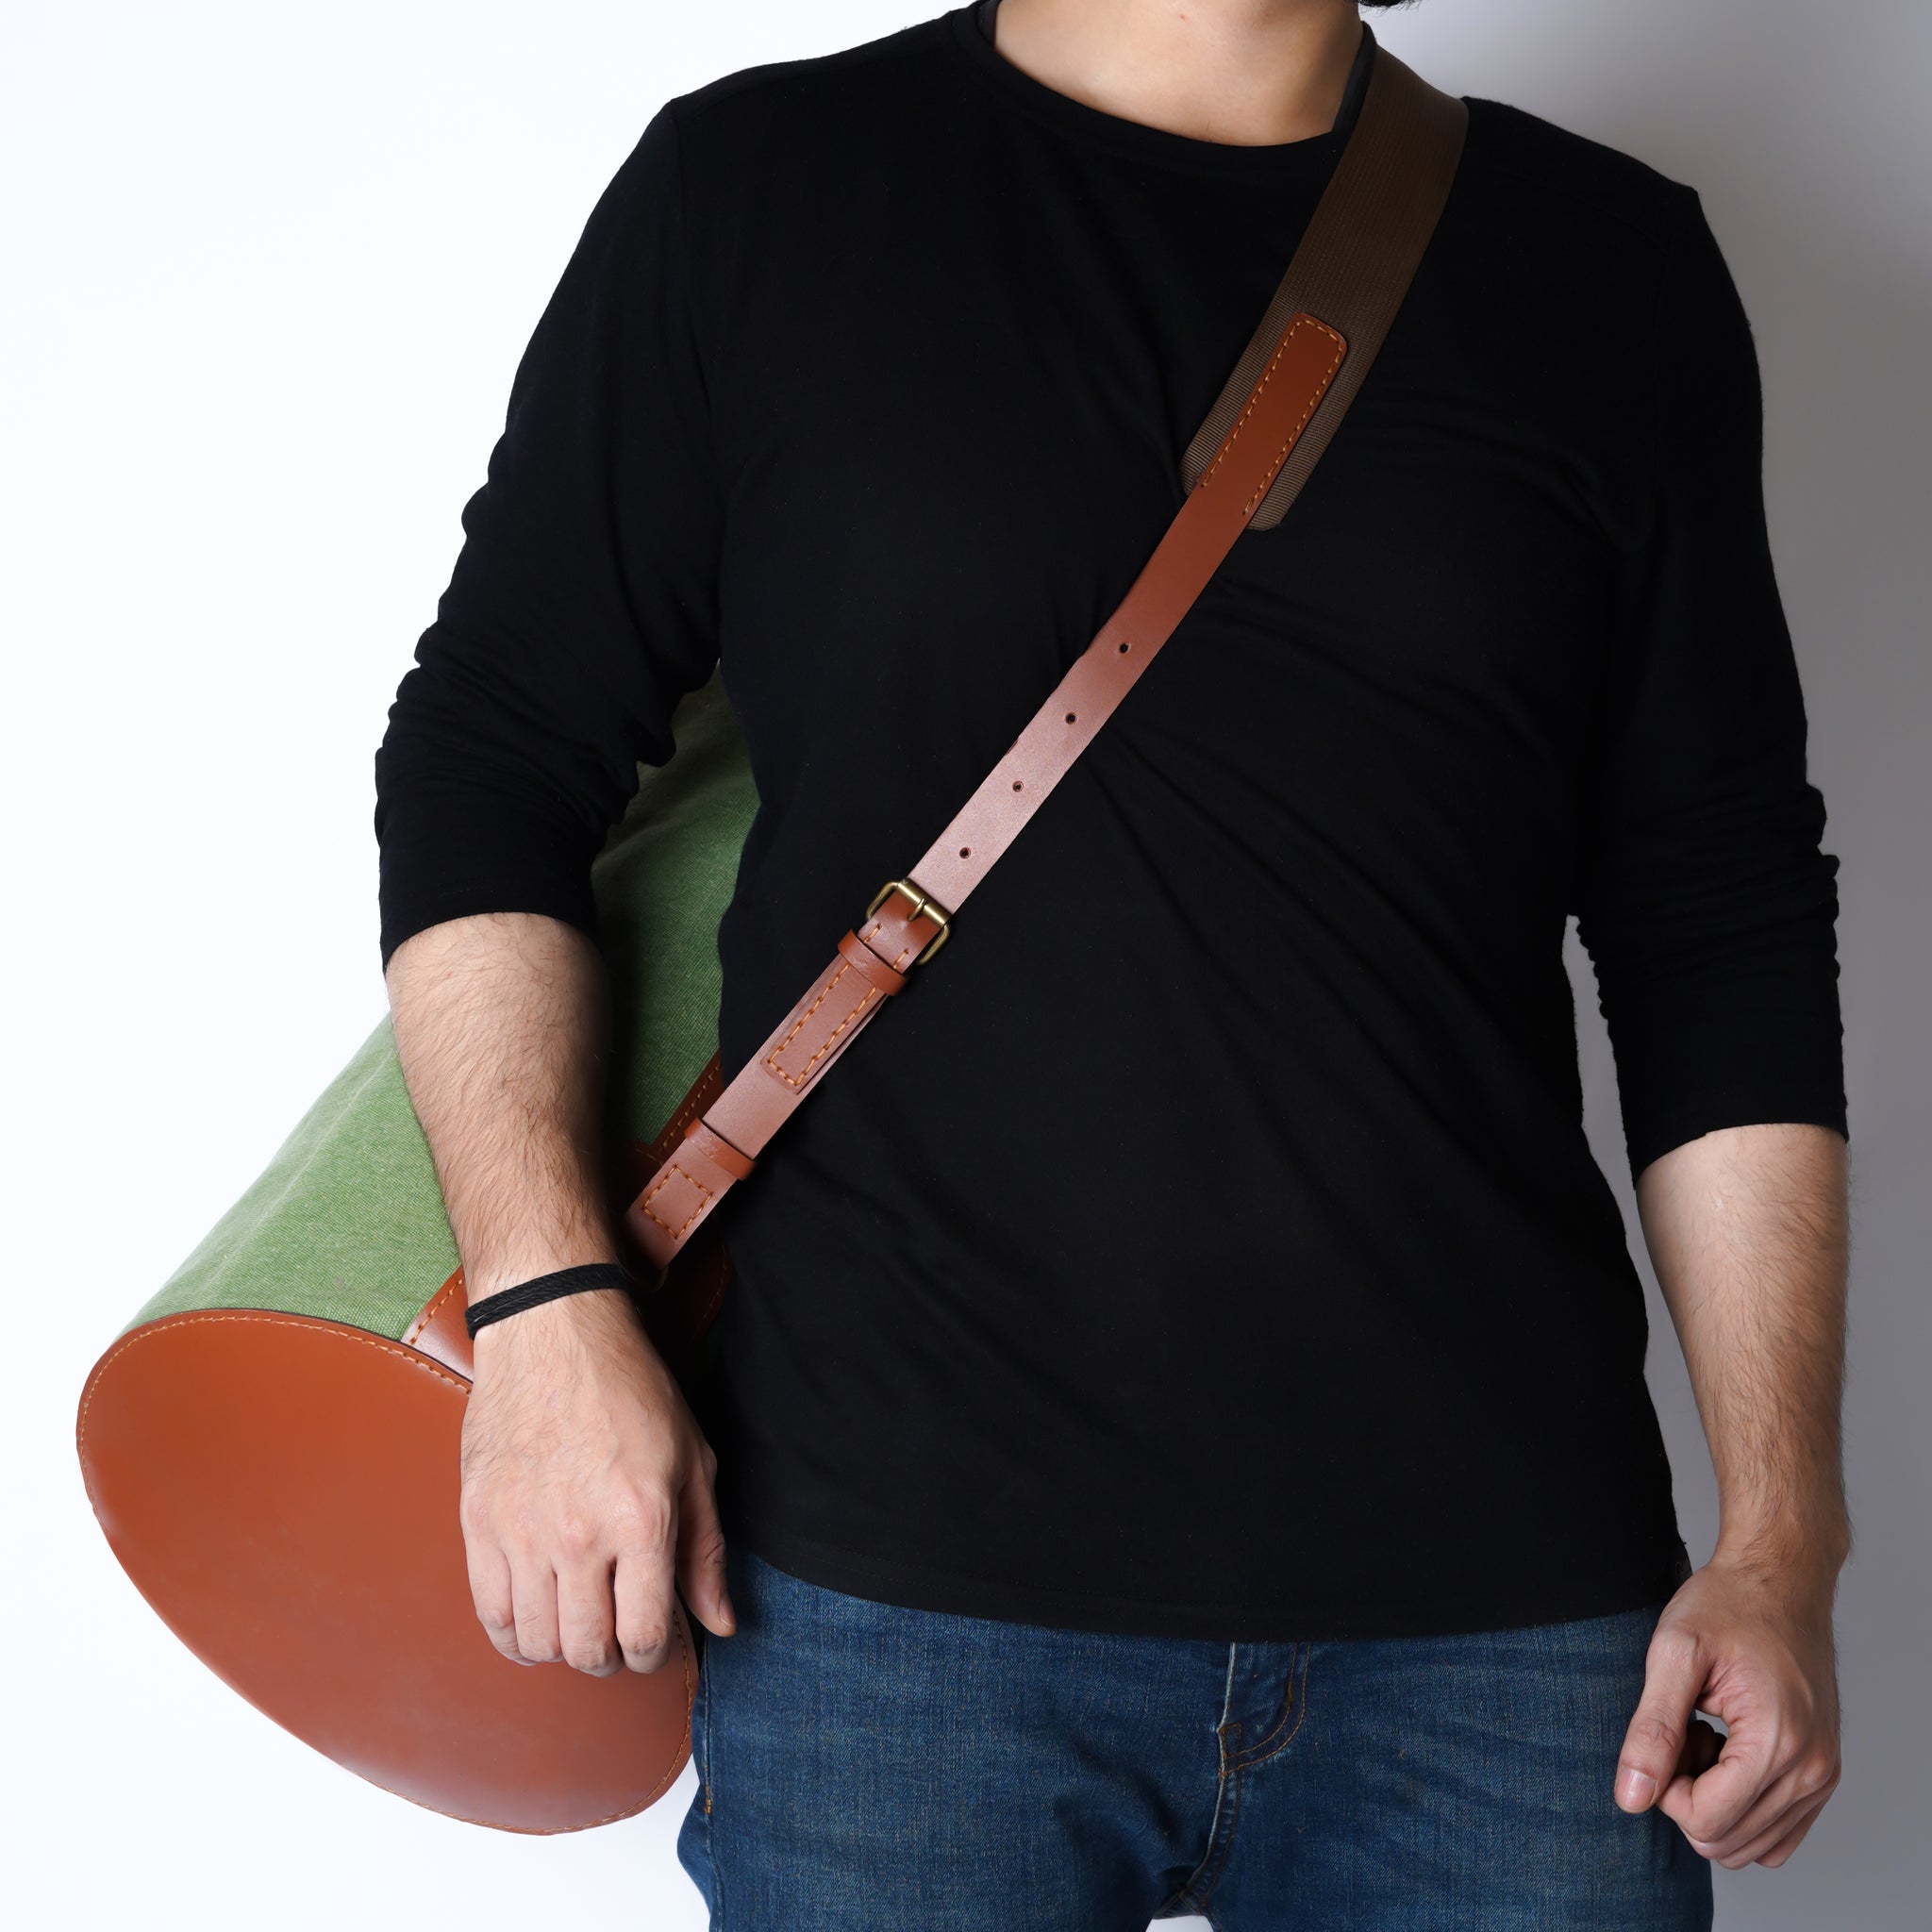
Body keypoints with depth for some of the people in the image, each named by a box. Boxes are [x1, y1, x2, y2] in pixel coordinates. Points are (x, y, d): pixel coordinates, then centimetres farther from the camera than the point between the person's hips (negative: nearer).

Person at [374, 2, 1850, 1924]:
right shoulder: (751, 194, 4)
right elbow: (488, 756, 5)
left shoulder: (1611, 270, 8)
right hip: (890, 1581, -1)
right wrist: (546, 1306, -9)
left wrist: (1781, 1531, 2)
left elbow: (1723, 935, 8)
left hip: (1502, 1605, 2)